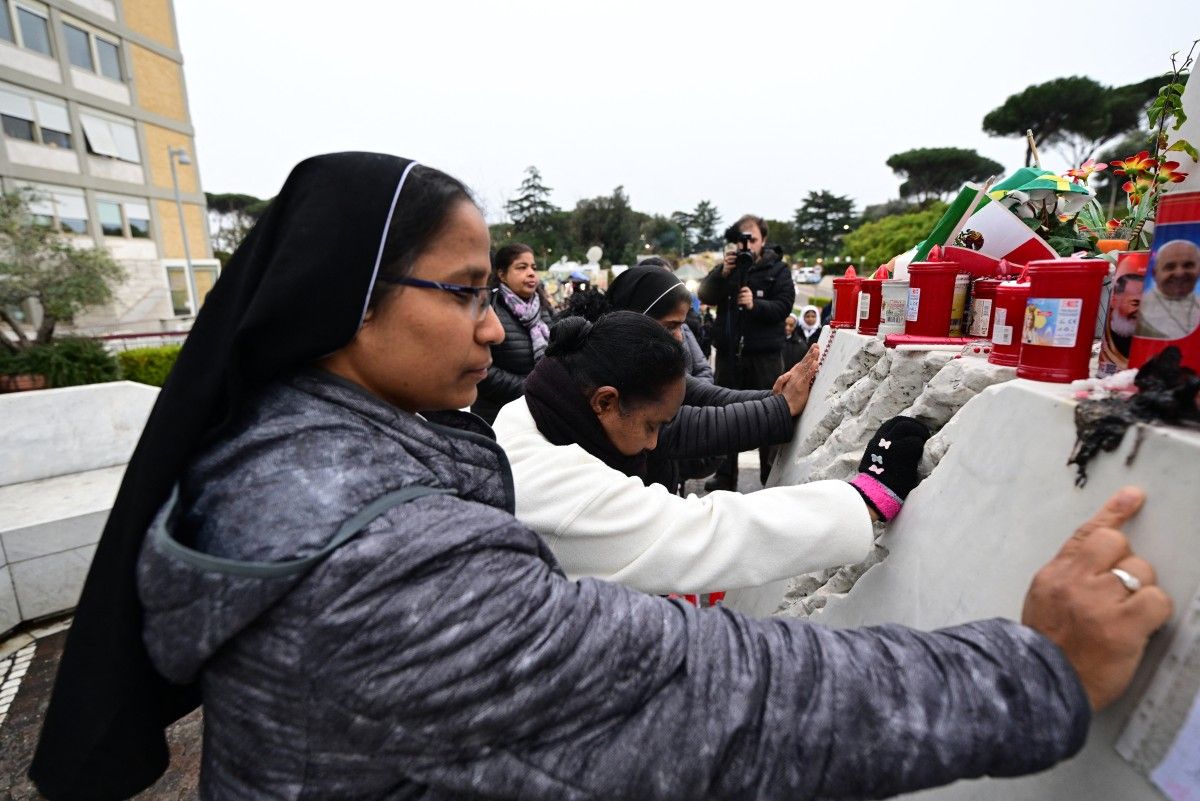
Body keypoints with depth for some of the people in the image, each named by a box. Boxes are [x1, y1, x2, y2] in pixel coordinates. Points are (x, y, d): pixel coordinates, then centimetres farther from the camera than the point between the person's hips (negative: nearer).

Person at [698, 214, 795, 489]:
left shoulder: (777, 269, 3)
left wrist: (755, 304, -24)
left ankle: (772, 476, 16)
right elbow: (705, 296, -5)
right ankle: (725, 475, 19)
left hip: (765, 355, -2)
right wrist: (723, 273, -20)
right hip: (728, 352, 3)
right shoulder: (726, 267, 10)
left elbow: (784, 307, -8)